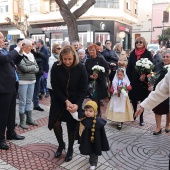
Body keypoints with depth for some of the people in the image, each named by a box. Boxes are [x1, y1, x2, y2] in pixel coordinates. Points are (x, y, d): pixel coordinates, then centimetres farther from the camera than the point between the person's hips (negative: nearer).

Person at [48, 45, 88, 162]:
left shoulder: (81, 68, -16)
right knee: (55, 123, -8)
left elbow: (83, 89, -12)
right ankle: (61, 144, 23)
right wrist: (66, 101, -21)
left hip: (75, 102, -1)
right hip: (59, 101, 1)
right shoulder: (56, 67, -15)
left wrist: (77, 104, -22)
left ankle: (70, 149, 30)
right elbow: (55, 87, -13)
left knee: (71, 126, 5)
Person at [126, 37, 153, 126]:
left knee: (142, 98, 5)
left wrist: (144, 75, -21)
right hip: (133, 79, 3)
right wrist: (128, 78, -3)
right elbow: (129, 67, 5)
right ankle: (134, 113, 27)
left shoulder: (147, 53, -3)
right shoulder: (132, 53, 6)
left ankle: (141, 117, 17)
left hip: (143, 80, -3)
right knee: (133, 97, 7)